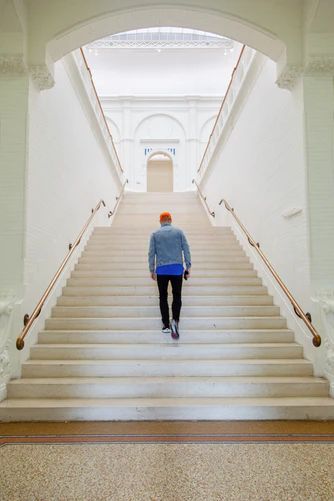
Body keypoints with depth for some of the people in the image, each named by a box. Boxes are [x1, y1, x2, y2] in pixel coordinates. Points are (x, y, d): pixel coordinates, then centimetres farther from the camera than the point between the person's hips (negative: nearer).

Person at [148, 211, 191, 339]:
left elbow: (151, 253, 3)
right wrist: (188, 267, 5)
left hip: (161, 270, 0)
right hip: (177, 268, 0)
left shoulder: (155, 234, 4)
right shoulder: (179, 232, 5)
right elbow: (186, 250, 1)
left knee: (163, 297, 9)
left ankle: (166, 325, 10)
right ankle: (175, 320, -15)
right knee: (177, 296, 6)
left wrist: (152, 270, 10)